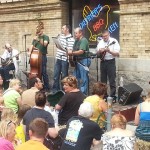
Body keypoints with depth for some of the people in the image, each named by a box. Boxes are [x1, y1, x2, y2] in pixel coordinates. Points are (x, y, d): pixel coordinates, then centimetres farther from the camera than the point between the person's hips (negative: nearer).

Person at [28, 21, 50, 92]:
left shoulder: (46, 37, -1)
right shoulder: (35, 38, 15)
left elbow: (45, 44, -19)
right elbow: (32, 46, 12)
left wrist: (38, 39, -30)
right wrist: (30, 52, -6)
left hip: (42, 57, -5)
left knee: (43, 72, -6)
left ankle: (47, 87, 1)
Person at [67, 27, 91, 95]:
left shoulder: (83, 40, -13)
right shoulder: (76, 41, 16)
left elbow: (81, 51, -23)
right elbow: (75, 50, 20)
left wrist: (72, 53, -15)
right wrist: (70, 52, -1)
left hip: (84, 61, -10)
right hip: (78, 61, 10)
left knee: (83, 79, -4)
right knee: (76, 77, 12)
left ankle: (84, 94, 2)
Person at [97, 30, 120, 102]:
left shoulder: (114, 41, -8)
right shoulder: (100, 42, 9)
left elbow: (117, 54, -12)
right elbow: (97, 53, 15)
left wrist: (109, 51, -26)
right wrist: (99, 51, -7)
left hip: (110, 62, -5)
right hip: (103, 62, 6)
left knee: (112, 81, -5)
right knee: (103, 80, 11)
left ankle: (113, 97, 0)